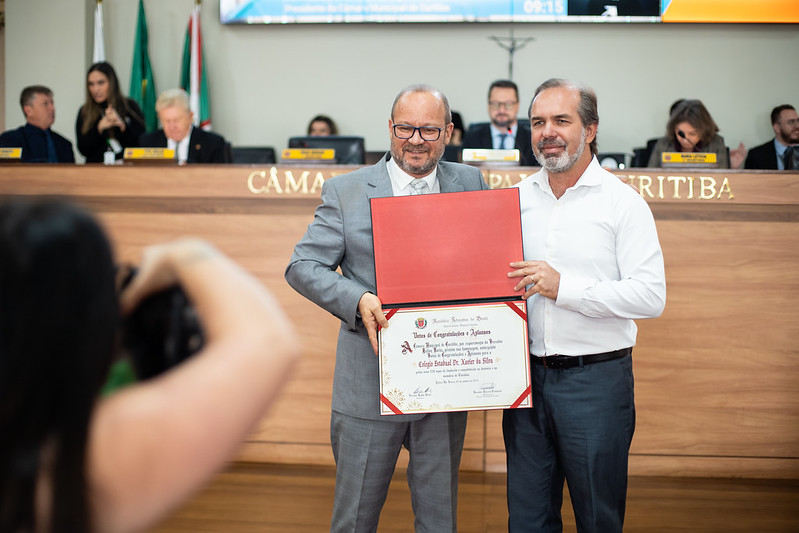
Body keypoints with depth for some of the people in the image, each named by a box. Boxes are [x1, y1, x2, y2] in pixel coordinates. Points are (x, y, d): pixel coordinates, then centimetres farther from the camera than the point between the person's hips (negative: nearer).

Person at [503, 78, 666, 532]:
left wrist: (564, 286, -21)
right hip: (527, 373, 4)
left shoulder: (622, 202, -6)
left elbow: (651, 296, -15)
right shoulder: (516, 198, 9)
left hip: (596, 379, -4)